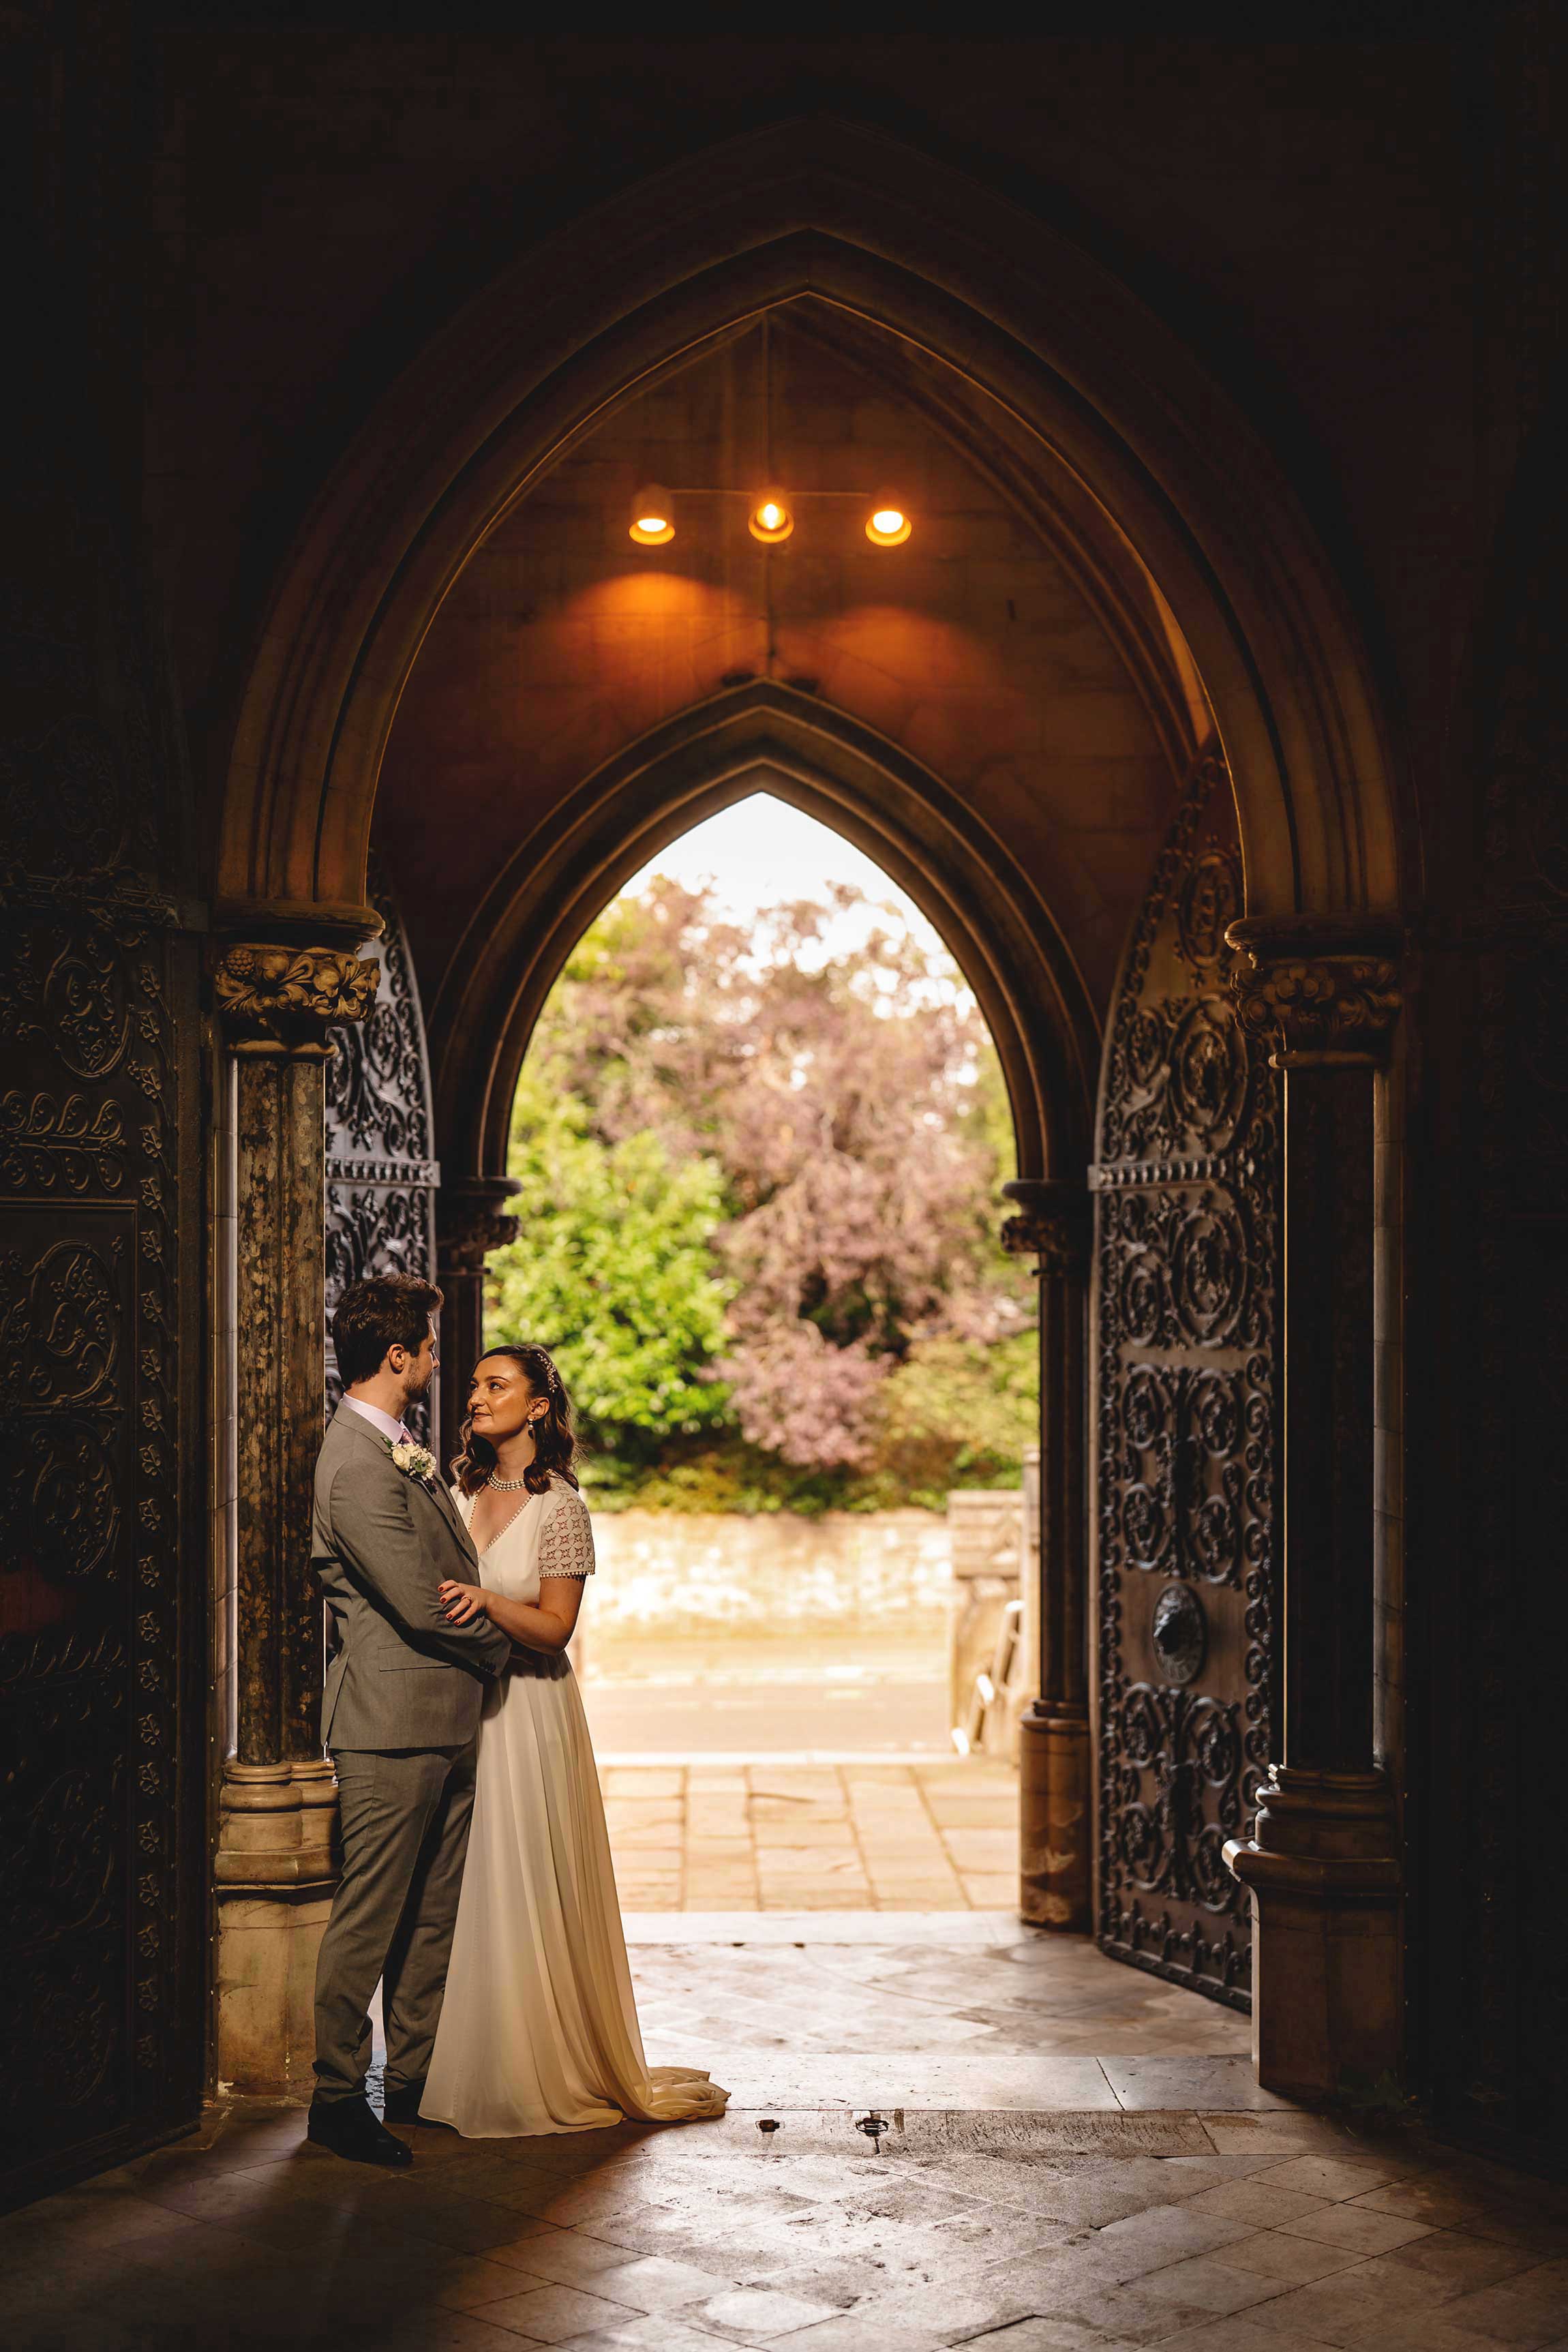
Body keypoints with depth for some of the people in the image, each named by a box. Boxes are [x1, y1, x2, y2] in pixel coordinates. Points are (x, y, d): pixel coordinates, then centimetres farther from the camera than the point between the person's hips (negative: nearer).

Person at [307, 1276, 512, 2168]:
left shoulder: (403, 1450, 14)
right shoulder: (359, 1468, -19)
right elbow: (423, 1605, -20)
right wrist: (506, 1641, -4)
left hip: (446, 1722, 10)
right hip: (395, 1721, -10)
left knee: (434, 1914, 15)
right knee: (370, 1917, -1)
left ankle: (415, 2079, 24)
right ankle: (338, 2096, 10)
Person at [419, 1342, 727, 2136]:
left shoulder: (559, 1506, -7)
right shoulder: (463, 1493, 10)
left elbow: (553, 1627, -12)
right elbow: (438, 1591, 15)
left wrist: (487, 1602, -26)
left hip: (527, 1712, -5)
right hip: (460, 1708, 5)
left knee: (530, 1891, -1)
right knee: (467, 1888, 7)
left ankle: (549, 2076, 12)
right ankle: (469, 2066, 17)